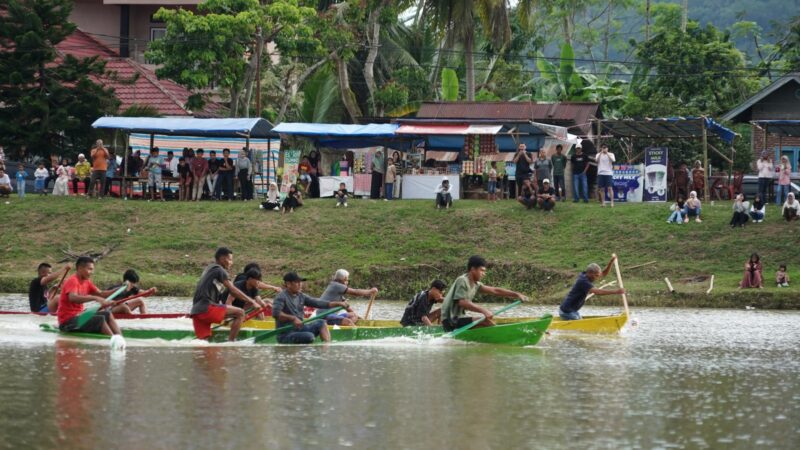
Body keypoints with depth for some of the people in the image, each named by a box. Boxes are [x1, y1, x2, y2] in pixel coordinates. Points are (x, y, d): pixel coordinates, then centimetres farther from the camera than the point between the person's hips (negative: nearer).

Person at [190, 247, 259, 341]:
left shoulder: (209, 269, 27)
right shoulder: (219, 270, -1)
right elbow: (233, 291, -6)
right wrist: (252, 302, -1)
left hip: (196, 311, 10)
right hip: (207, 309, -10)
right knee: (240, 313, -8)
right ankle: (230, 342, -13)